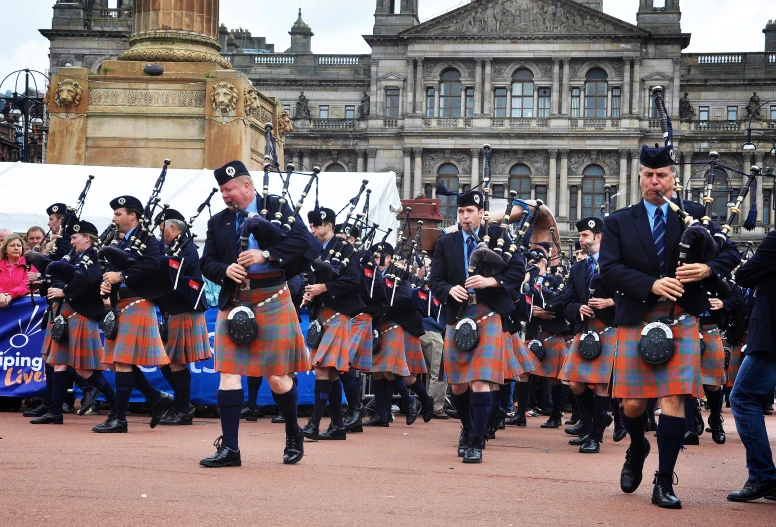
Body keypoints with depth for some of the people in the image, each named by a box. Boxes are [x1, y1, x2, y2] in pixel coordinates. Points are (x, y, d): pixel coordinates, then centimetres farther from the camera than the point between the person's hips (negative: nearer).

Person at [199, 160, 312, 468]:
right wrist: (225, 270, -12)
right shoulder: (218, 222, 11)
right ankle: (229, 448, 2)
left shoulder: (277, 208, 2)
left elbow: (303, 241, -8)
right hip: (233, 304, 3)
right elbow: (206, 263, 11)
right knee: (229, 374, -3)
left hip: (272, 302, -3)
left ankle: (294, 435, 26)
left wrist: (266, 254, -19)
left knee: (277, 377, 2)